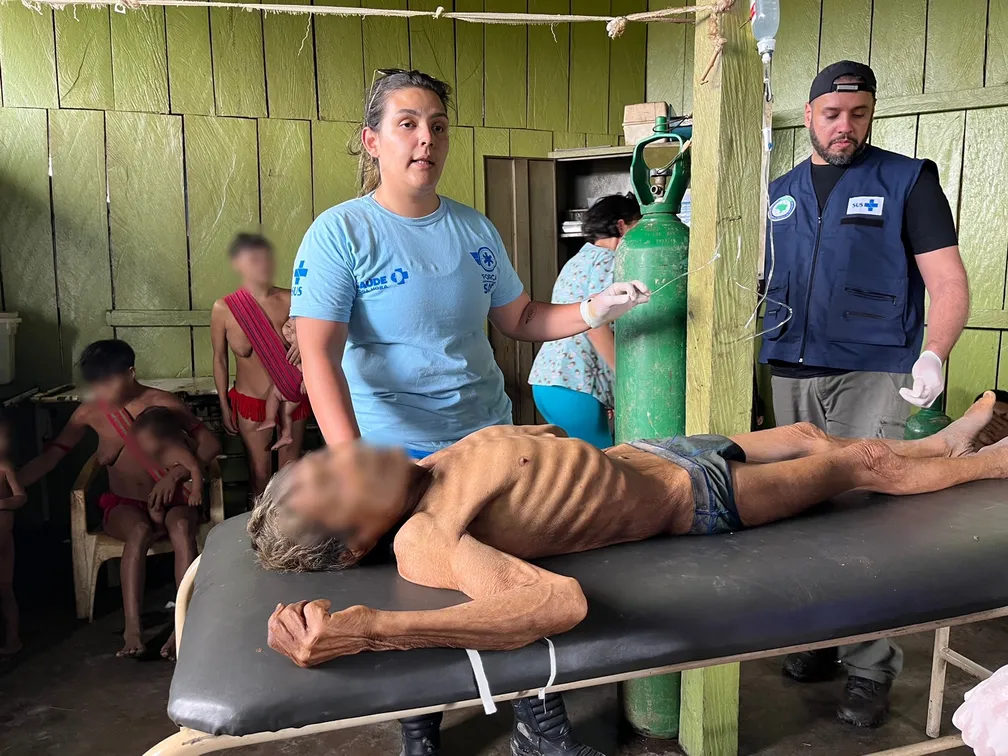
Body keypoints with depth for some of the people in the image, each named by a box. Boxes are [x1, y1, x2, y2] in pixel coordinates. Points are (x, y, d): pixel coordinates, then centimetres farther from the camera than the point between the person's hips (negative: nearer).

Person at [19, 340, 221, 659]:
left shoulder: (162, 402, -9)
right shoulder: (90, 412, -1)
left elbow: (210, 443, -10)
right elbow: (51, 455, 2)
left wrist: (175, 475, -23)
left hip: (169, 499, -1)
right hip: (122, 505, 1)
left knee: (181, 525, -37)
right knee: (139, 531, -36)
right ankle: (132, 629, -37)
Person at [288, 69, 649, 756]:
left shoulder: (474, 229, 6)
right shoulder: (340, 232, -11)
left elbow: (519, 318, 13)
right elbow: (319, 353, -20)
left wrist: (592, 311, -4)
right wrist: (352, 458, -32)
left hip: (489, 437, 5)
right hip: (395, 453, -4)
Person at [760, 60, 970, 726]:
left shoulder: (908, 181, 1)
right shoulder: (780, 193, 14)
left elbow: (949, 283, -4)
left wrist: (934, 355, -21)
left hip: (871, 377, -4)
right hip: (792, 377, 5)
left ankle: (871, 667, 8)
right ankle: (819, 637, 25)